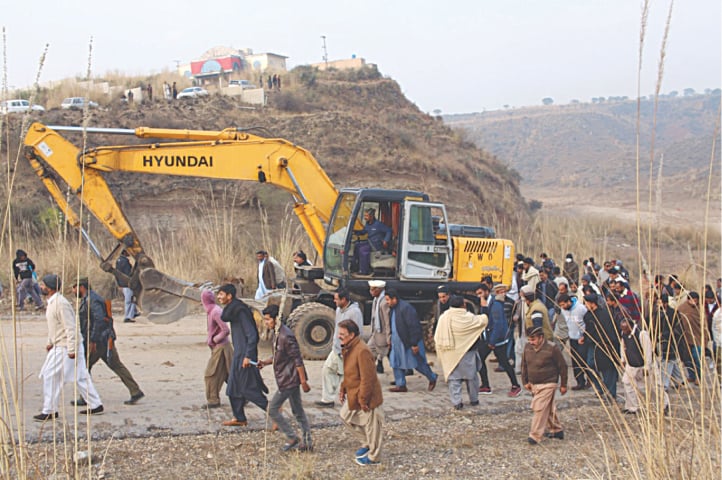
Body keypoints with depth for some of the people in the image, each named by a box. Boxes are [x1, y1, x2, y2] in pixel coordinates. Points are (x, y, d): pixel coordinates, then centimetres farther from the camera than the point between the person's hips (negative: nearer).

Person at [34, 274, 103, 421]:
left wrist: (72, 349, -24)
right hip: (59, 346, 10)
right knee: (80, 377, 12)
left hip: (65, 347, -10)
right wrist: (50, 342, 19)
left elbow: (70, 328, -23)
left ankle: (49, 411, 1)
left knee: (50, 376, -6)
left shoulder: (61, 304, -20)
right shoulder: (52, 302, 12)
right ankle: (96, 405, 17)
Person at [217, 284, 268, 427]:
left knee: (248, 388, -5)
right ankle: (239, 418, 19)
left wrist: (248, 356, -24)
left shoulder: (240, 311, -18)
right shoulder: (232, 311, 12)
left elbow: (251, 334, -21)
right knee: (234, 388, 12)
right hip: (238, 354, 10)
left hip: (244, 355, -10)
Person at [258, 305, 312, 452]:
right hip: (290, 379, 10)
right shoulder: (276, 335, 8)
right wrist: (265, 362, 1)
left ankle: (292, 439, 4)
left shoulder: (286, 336, -22)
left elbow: (298, 360, -21)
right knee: (297, 411, 14)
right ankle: (307, 442, 21)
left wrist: (303, 381, -20)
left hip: (288, 380, -10)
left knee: (272, 409, -3)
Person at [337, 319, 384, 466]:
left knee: (371, 426, 5)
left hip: (367, 398, -10)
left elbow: (367, 378, -26)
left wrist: (363, 399, -22)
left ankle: (373, 457, 22)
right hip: (353, 395, 10)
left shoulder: (362, 351, -27)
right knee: (345, 415, 20)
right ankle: (367, 443, 33)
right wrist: (343, 389, 12)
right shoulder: (348, 349, 5)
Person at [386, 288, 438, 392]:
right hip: (397, 342, 9)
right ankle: (401, 385, 14)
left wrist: (414, 344, -22)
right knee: (396, 363, 6)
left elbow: (413, 327, -22)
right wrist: (391, 339, 17)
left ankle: (432, 378, 24)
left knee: (418, 363, 3)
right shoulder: (392, 309, 8)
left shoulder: (406, 308, -22)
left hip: (409, 342, -9)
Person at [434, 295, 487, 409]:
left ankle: (456, 402, -2)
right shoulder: (468, 318, -12)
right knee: (471, 376, 14)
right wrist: (485, 316, 24)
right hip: (467, 353, -2)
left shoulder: (443, 318, -3)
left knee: (453, 378, 6)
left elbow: (437, 338, -2)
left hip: (450, 355, 2)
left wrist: (441, 355, 7)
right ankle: (474, 400, 23)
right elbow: (483, 320, 0)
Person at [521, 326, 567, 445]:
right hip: (533, 384, 7)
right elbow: (524, 365, 12)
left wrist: (563, 385, -3)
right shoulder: (527, 347, -2)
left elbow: (562, 366, -8)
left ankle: (535, 436, -8)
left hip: (547, 384, -7)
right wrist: (525, 381, 10)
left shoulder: (552, 348, -17)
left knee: (539, 408, -13)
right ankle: (557, 430, 33)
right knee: (549, 408, 18)